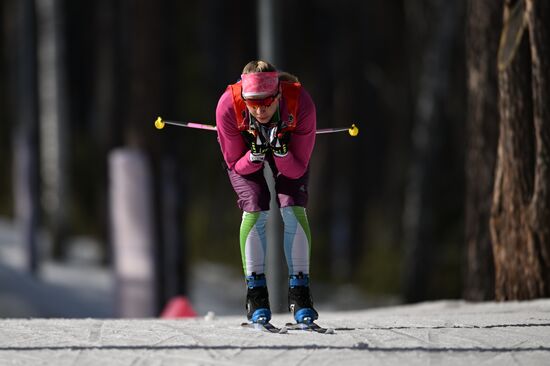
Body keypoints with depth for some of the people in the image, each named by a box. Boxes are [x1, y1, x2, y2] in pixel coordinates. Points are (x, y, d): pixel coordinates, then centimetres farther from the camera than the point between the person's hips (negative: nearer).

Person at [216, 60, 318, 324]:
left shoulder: (300, 104, -38)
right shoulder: (228, 106, -37)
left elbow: (298, 170, -27)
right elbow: (235, 166, -22)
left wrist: (281, 153, -47)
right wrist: (255, 157, -43)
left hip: (287, 145, 0)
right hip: (244, 150, 0)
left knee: (293, 208, -19)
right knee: (255, 209, -21)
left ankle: (300, 292, -11)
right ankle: (256, 292, -10)